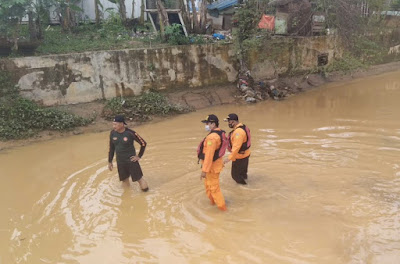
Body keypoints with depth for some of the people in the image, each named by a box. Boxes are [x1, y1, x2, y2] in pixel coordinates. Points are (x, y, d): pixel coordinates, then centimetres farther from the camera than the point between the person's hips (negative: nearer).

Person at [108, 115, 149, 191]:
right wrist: (110, 161, 13)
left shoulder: (130, 133, -17)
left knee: (139, 179, -4)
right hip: (120, 162, 4)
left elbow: (143, 143, -7)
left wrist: (139, 156, -6)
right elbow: (111, 148, 10)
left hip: (131, 160, -4)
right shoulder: (113, 133, -2)